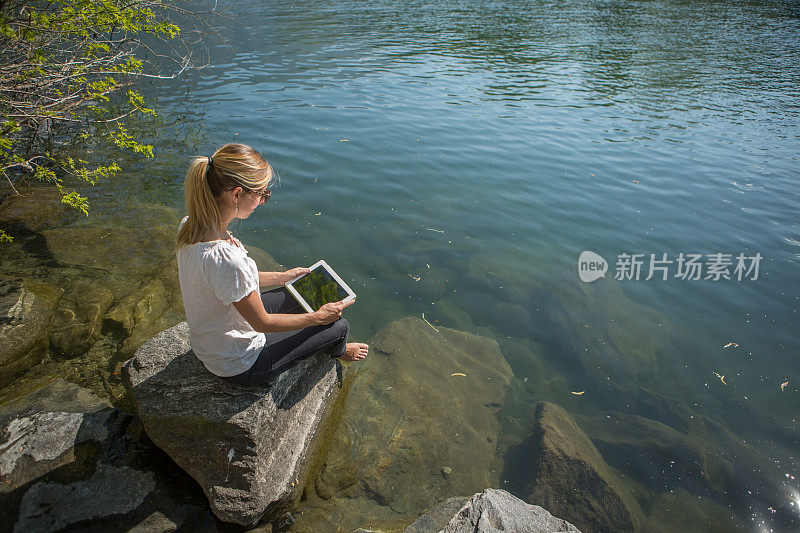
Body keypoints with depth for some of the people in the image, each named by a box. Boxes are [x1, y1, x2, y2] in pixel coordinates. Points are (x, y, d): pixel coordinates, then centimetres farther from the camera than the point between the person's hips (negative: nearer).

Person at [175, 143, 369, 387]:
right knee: (338, 325, 6)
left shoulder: (189, 225, -11)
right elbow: (262, 323, -26)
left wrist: (281, 277, 11)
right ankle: (337, 350, 45)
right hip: (240, 365, -8)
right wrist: (318, 317, -11)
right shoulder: (223, 257, -40)